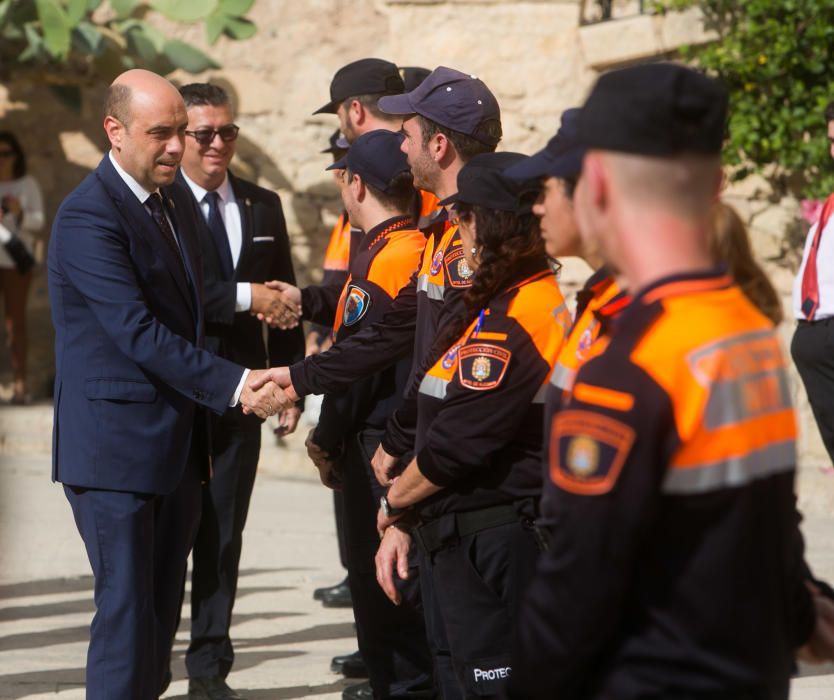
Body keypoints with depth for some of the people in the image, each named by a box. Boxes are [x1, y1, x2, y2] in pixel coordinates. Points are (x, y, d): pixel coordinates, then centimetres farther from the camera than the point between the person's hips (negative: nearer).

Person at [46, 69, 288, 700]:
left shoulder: (176, 201, 12)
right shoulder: (88, 217, -17)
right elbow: (140, 334, -23)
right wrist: (234, 384, -26)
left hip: (176, 443, 9)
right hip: (116, 444, -9)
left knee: (162, 607, 11)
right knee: (127, 607, -8)